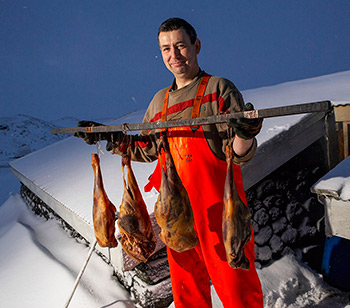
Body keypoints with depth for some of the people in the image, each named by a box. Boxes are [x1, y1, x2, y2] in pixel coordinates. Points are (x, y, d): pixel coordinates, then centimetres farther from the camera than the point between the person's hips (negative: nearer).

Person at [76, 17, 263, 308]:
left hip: (217, 206, -5)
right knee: (186, 283, 19)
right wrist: (107, 137, 14)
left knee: (235, 284, 4)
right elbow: (147, 148, 21)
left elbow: (239, 154, -10)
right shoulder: (161, 100, 12)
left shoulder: (219, 88, -5)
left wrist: (244, 134, -32)